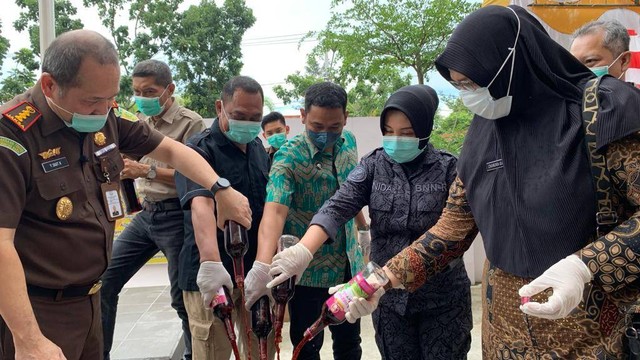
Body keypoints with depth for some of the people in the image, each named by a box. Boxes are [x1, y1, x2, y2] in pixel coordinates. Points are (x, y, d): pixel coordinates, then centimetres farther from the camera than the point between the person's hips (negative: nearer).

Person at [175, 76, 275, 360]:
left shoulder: (258, 148, 10)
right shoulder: (200, 150, -14)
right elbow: (201, 204, -31)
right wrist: (210, 262, -45)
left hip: (255, 270, 7)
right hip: (212, 274, -6)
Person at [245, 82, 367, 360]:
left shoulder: (348, 142, -1)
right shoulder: (289, 157, -20)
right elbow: (274, 210, -35)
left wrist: (364, 227, 26)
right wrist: (262, 266, -48)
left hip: (348, 263, 5)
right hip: (307, 269, -5)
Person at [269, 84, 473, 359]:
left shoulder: (447, 169, -8)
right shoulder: (373, 166, -2)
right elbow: (337, 208, -14)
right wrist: (300, 253, -31)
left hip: (442, 298, -2)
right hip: (389, 297, 2)